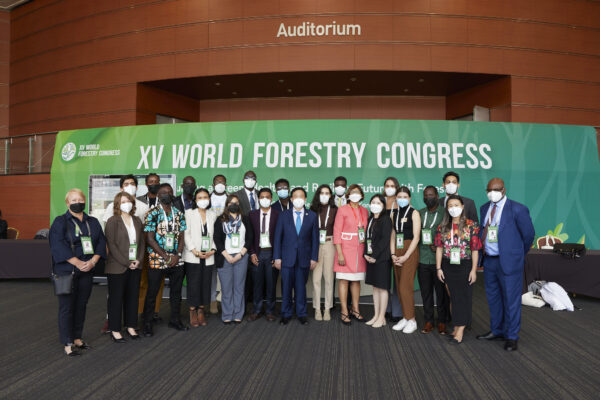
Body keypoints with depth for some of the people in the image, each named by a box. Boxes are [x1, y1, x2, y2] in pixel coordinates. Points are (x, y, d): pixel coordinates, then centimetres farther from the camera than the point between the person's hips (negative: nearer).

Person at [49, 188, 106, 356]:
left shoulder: (93, 222, 10)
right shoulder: (60, 221, -3)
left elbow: (101, 242, 5)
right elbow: (58, 245, -13)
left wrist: (93, 261, -10)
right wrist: (78, 263, -18)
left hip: (86, 271, 4)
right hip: (66, 271, -4)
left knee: (81, 305, 11)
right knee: (67, 307, 0)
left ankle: (77, 338, 23)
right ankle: (68, 343, 8)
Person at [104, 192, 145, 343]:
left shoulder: (137, 221, 12)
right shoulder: (112, 221, -6)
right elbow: (111, 245, -12)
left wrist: (139, 260, -2)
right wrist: (126, 262, -15)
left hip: (135, 266, 5)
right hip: (117, 267, -5)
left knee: (133, 296, 10)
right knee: (116, 298, 3)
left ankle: (131, 327, 23)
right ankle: (115, 330, 14)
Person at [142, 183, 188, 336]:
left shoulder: (179, 214, 8)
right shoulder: (152, 214, -6)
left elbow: (181, 237, 8)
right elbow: (150, 239, -10)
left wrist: (177, 255, -7)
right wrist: (166, 256, -14)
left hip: (177, 260, 4)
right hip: (157, 260, -4)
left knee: (176, 291, 13)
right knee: (152, 293, 4)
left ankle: (175, 320, 29)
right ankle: (147, 324, 17)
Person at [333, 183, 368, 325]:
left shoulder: (364, 211, 12)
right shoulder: (342, 209, -3)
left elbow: (367, 231, 15)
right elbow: (337, 232, -6)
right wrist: (340, 253, -13)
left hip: (360, 250, 5)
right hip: (346, 249, -4)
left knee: (356, 280, 10)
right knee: (344, 280, -2)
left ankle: (355, 309, 21)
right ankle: (344, 312, 5)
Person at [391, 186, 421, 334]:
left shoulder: (414, 213, -3)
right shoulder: (393, 214, 12)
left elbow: (416, 237, -8)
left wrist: (406, 256, -13)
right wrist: (392, 254, -3)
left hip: (410, 251, -5)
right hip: (396, 252, 5)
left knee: (406, 286, -9)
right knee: (399, 286, 7)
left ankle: (411, 320, 1)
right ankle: (405, 318, 16)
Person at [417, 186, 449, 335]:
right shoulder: (419, 213, 11)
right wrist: (427, 245, -2)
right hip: (423, 259, 3)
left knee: (442, 292, 4)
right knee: (426, 292, 8)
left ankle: (442, 321, 17)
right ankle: (428, 321, 19)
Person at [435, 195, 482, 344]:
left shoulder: (471, 225, -4)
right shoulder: (442, 227, 5)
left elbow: (475, 249, -5)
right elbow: (439, 248, 6)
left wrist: (473, 270, -9)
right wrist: (438, 268, 2)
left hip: (464, 266, -3)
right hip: (448, 266, 3)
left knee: (463, 296, 0)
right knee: (453, 296, 10)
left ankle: (460, 329, 3)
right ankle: (456, 326, 20)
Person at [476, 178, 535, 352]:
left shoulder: (517, 209, -10)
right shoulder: (485, 208, 8)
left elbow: (528, 234, -3)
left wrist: (519, 254, 8)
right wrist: (483, 255, 10)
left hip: (508, 262, -6)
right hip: (489, 261, 6)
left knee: (511, 300, 3)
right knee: (493, 298, 17)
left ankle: (511, 337, 16)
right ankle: (496, 331, 33)